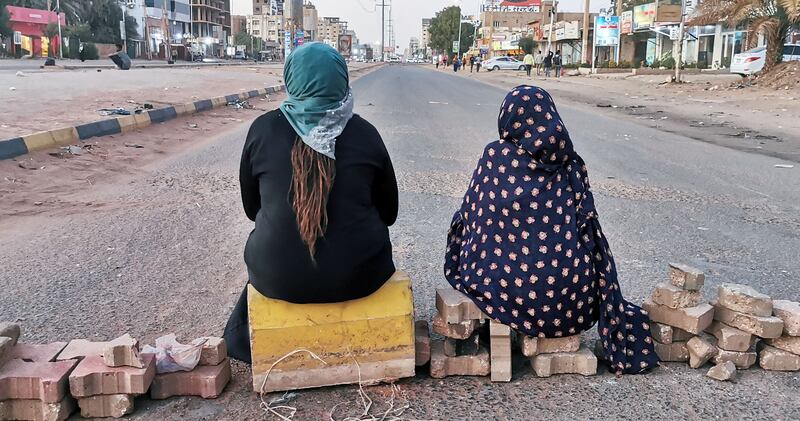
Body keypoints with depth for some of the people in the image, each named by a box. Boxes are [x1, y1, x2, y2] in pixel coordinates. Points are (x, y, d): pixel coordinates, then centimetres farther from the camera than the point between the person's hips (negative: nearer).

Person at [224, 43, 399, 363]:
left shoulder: (263, 129, -6)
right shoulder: (364, 133, -5)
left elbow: (251, 207, 6)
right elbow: (388, 211, 5)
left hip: (279, 278, 1)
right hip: (357, 277, 0)